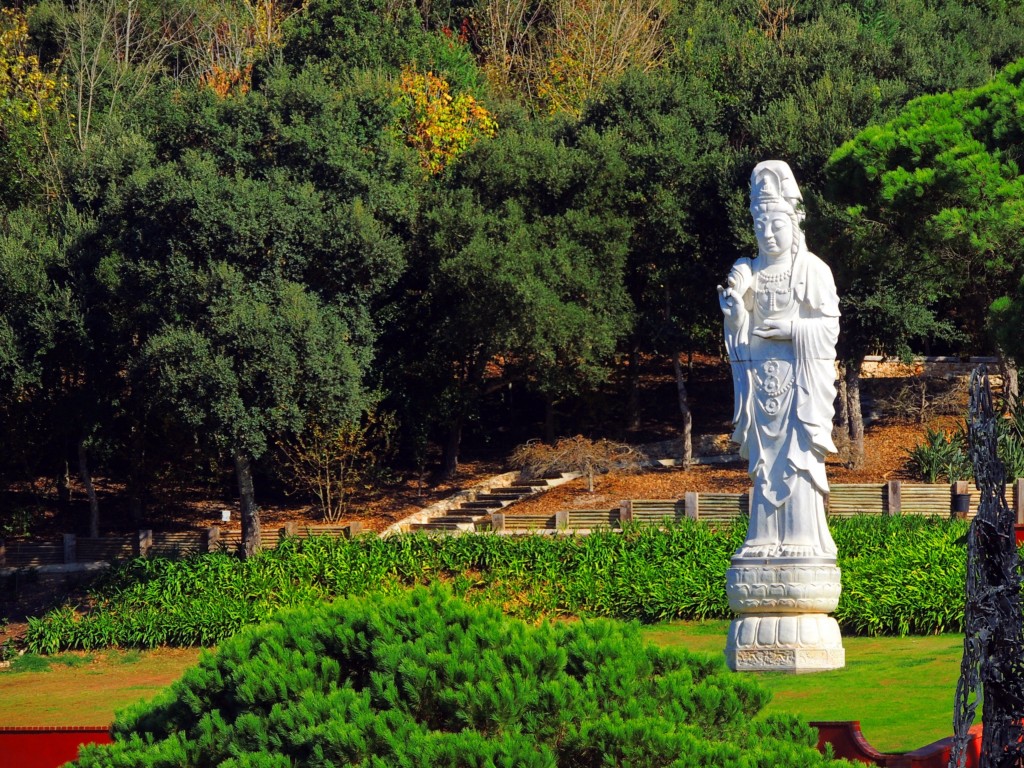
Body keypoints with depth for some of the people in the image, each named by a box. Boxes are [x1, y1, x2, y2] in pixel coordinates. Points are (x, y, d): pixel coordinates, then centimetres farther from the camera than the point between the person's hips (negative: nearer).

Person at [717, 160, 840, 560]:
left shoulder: (813, 270, -1)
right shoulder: (750, 271, 12)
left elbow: (830, 325, -3)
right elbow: (737, 330, 10)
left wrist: (792, 329, -16)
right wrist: (735, 299, -8)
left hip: (801, 375, -5)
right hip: (761, 375, 5)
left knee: (799, 455, -8)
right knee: (765, 458, 3)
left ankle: (802, 539, -9)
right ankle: (766, 538, 4)